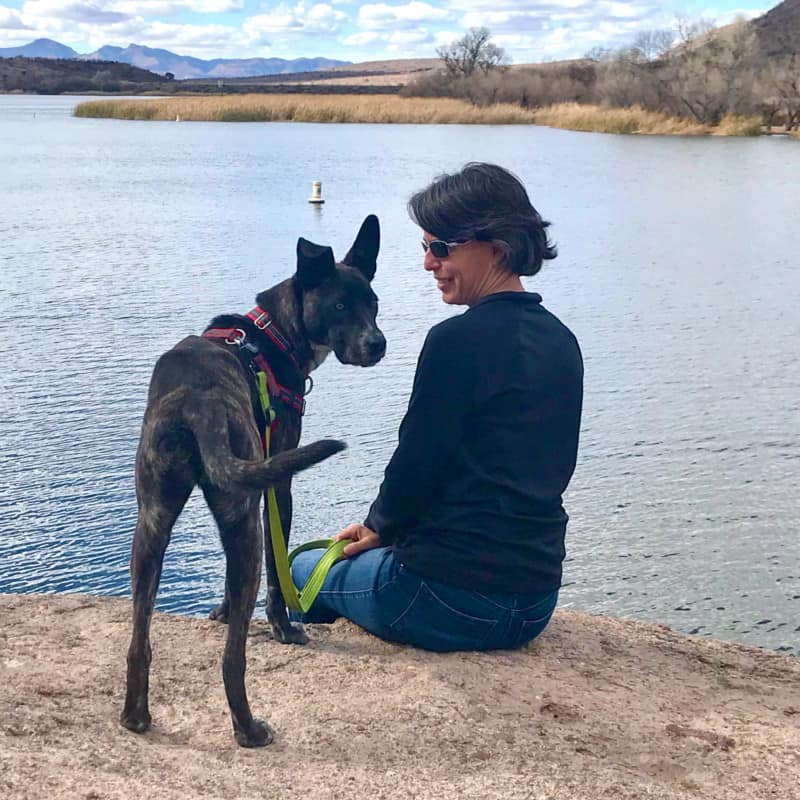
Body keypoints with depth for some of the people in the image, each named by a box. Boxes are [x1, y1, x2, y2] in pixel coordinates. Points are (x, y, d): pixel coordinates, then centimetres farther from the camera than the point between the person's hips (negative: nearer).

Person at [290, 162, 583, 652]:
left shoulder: (460, 340, -18)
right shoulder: (561, 342, 7)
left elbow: (418, 464, -14)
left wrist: (381, 527, 9)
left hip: (452, 598, -8)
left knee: (303, 570, 20)